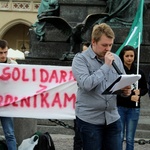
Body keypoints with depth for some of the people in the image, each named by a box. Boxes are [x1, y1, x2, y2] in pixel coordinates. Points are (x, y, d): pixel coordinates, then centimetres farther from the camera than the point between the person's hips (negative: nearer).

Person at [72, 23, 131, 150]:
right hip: (89, 119, -4)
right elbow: (86, 84, -21)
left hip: (113, 117, 4)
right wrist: (106, 66, -16)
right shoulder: (81, 59, -5)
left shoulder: (116, 59, 10)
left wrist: (127, 90, -4)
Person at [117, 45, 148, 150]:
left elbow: (145, 89, 13)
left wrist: (139, 92, -9)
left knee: (130, 139, 4)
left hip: (134, 108, 3)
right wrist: (129, 97, -21)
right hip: (120, 107, -2)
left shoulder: (139, 72, 4)